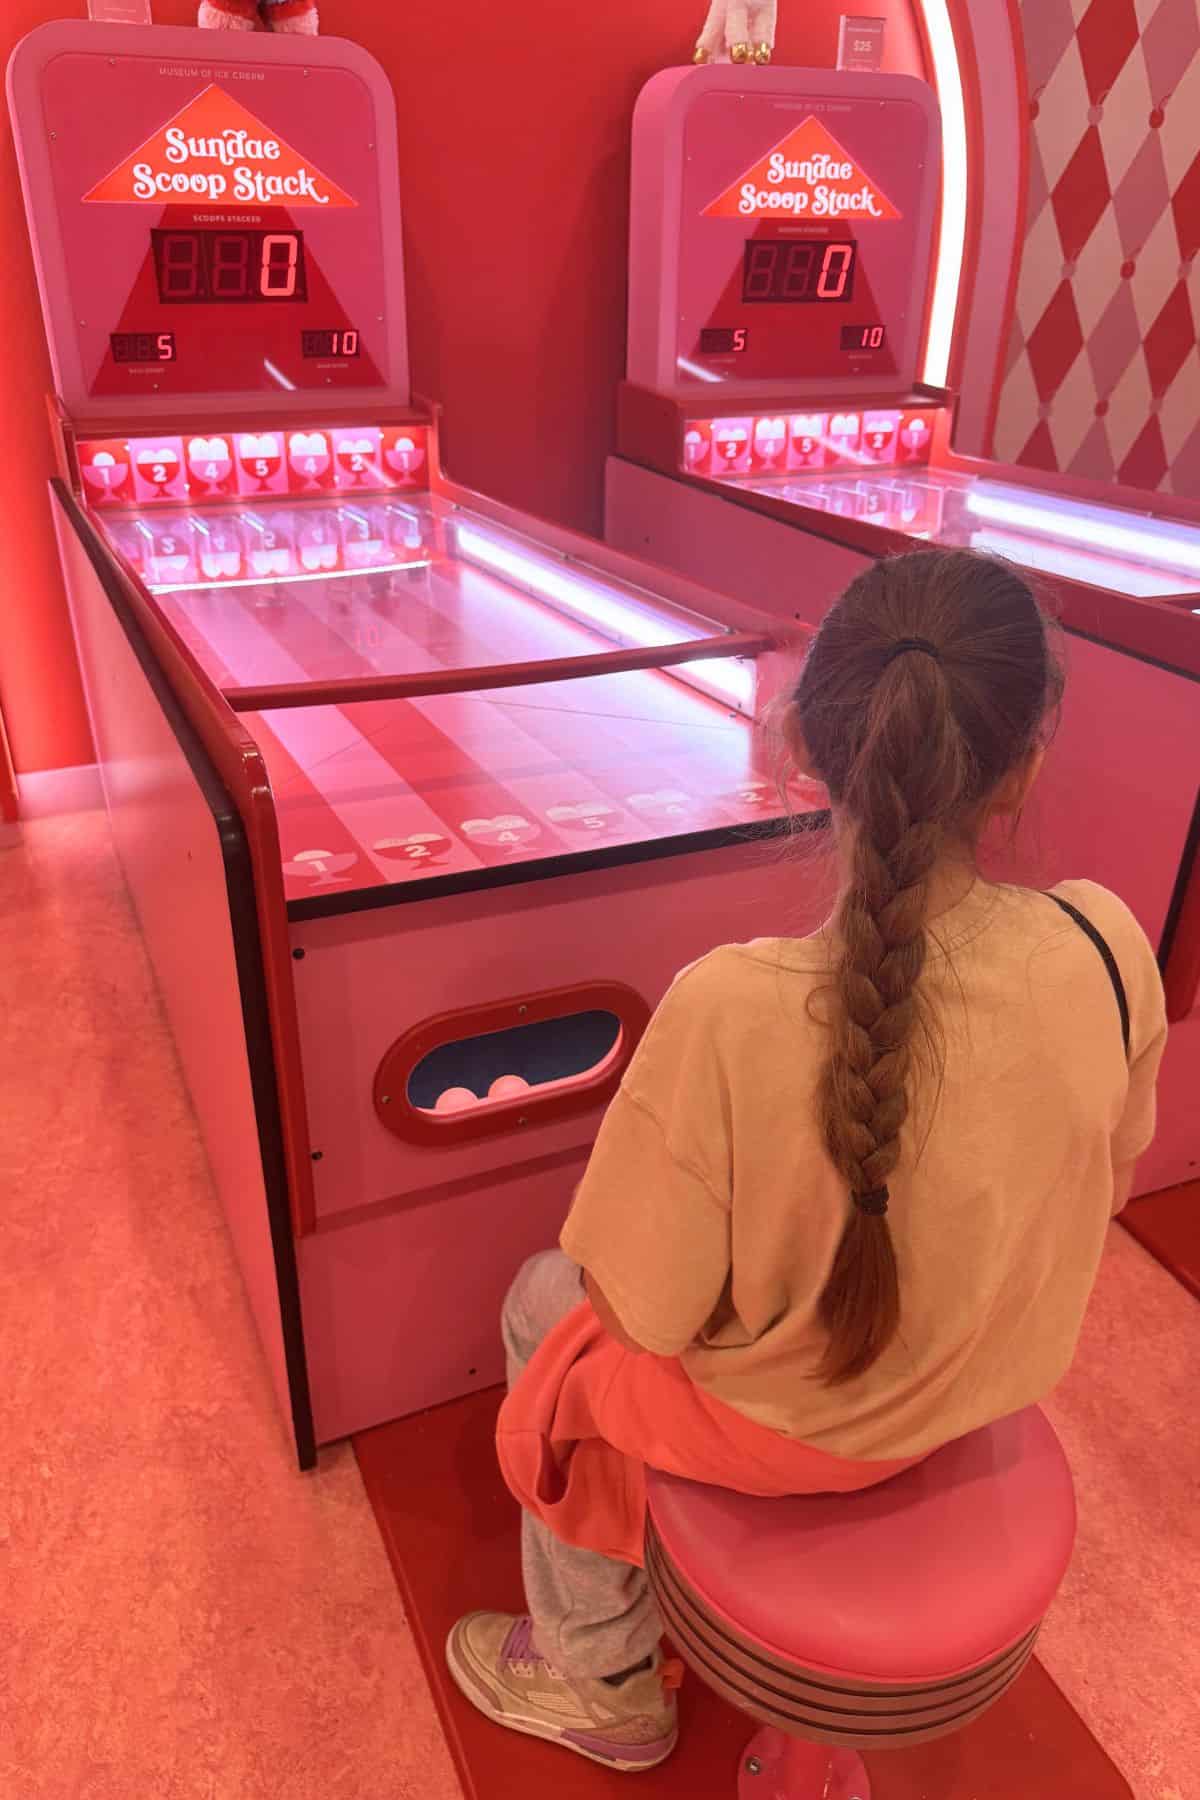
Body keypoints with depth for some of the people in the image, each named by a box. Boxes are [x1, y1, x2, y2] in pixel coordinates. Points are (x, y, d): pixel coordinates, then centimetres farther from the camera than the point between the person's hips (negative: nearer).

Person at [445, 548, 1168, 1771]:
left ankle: (602, 1680, 40)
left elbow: (645, 1317, -23)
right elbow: (1101, 1188, -4)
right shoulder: (1108, 950, -23)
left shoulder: (730, 1014, -37)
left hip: (791, 1430, -4)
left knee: (544, 1301, 23)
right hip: (998, 1383, 5)